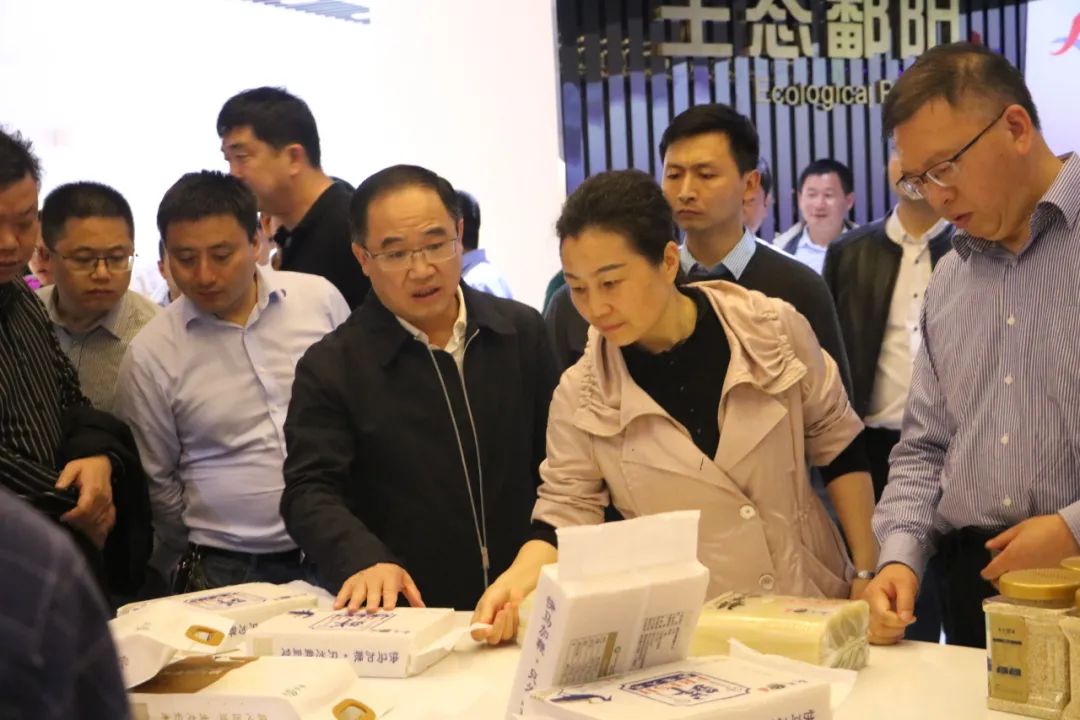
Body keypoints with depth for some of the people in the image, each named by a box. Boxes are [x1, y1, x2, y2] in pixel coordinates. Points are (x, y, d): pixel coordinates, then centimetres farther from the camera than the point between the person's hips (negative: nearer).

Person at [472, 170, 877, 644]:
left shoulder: (773, 330, -5)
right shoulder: (580, 397, -6)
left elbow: (837, 446, 5)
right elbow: (565, 511, 2)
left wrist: (868, 573, 3)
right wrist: (519, 579, -18)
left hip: (815, 609, -1)